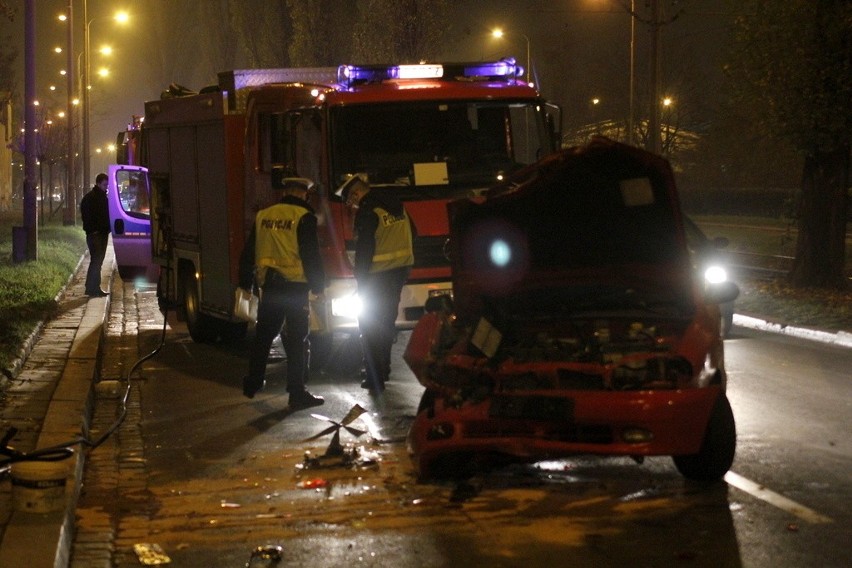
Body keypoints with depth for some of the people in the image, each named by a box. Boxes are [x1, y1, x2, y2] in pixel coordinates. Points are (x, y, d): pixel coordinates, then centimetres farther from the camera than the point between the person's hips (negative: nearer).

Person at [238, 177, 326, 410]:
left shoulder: (263, 216, 8)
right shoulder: (304, 218, -9)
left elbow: (248, 253, 13)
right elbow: (311, 256, -11)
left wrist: (245, 282, 22)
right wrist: (318, 286, -2)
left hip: (269, 286, 5)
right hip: (295, 286, -5)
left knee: (263, 336, 18)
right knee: (297, 342, -1)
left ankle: (253, 384, 27)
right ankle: (297, 394, -1)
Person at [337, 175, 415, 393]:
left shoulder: (367, 212, -16)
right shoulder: (396, 205, 9)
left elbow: (364, 248, -17)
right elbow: (411, 234, 18)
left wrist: (361, 279, -8)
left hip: (378, 276, -8)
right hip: (401, 269, 8)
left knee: (370, 325, 0)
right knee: (387, 321, 19)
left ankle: (375, 378, -2)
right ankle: (383, 369, 28)